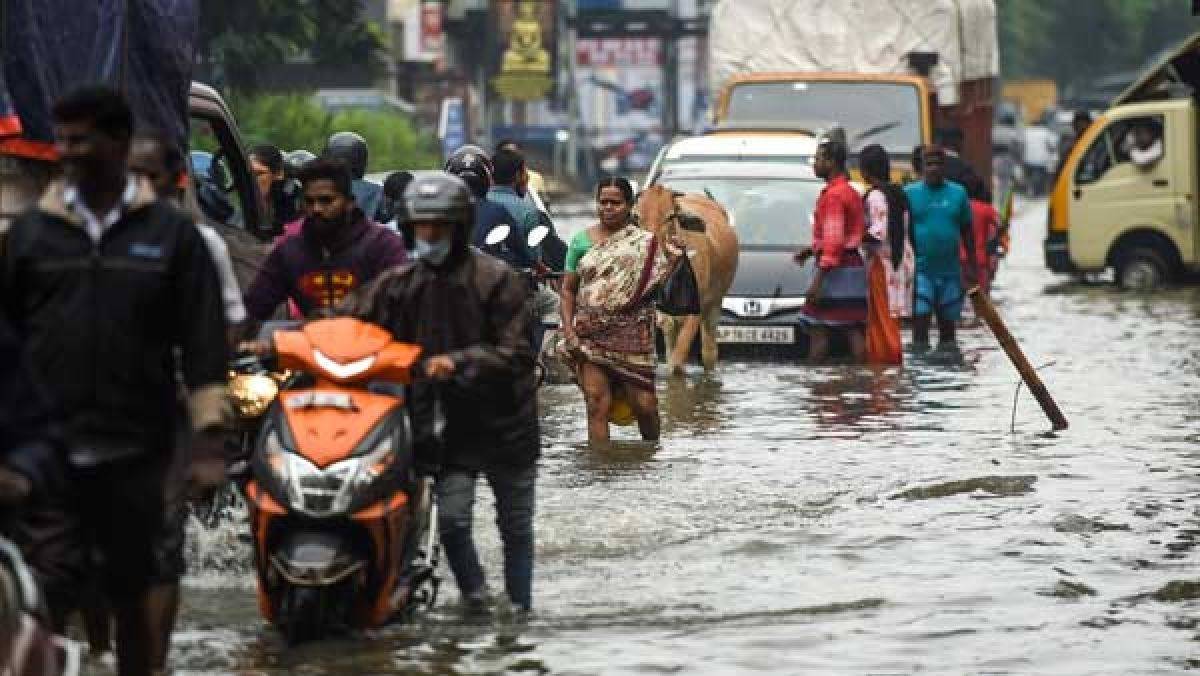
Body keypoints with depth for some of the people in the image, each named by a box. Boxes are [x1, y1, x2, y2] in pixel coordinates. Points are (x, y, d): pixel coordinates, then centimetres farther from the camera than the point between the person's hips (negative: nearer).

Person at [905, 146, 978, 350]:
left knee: (948, 321, 11)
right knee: (920, 317, -8)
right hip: (920, 270, -3)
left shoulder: (957, 193, 6)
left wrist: (971, 265, 9)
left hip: (950, 270, 3)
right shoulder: (909, 193, 0)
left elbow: (967, 231, 11)